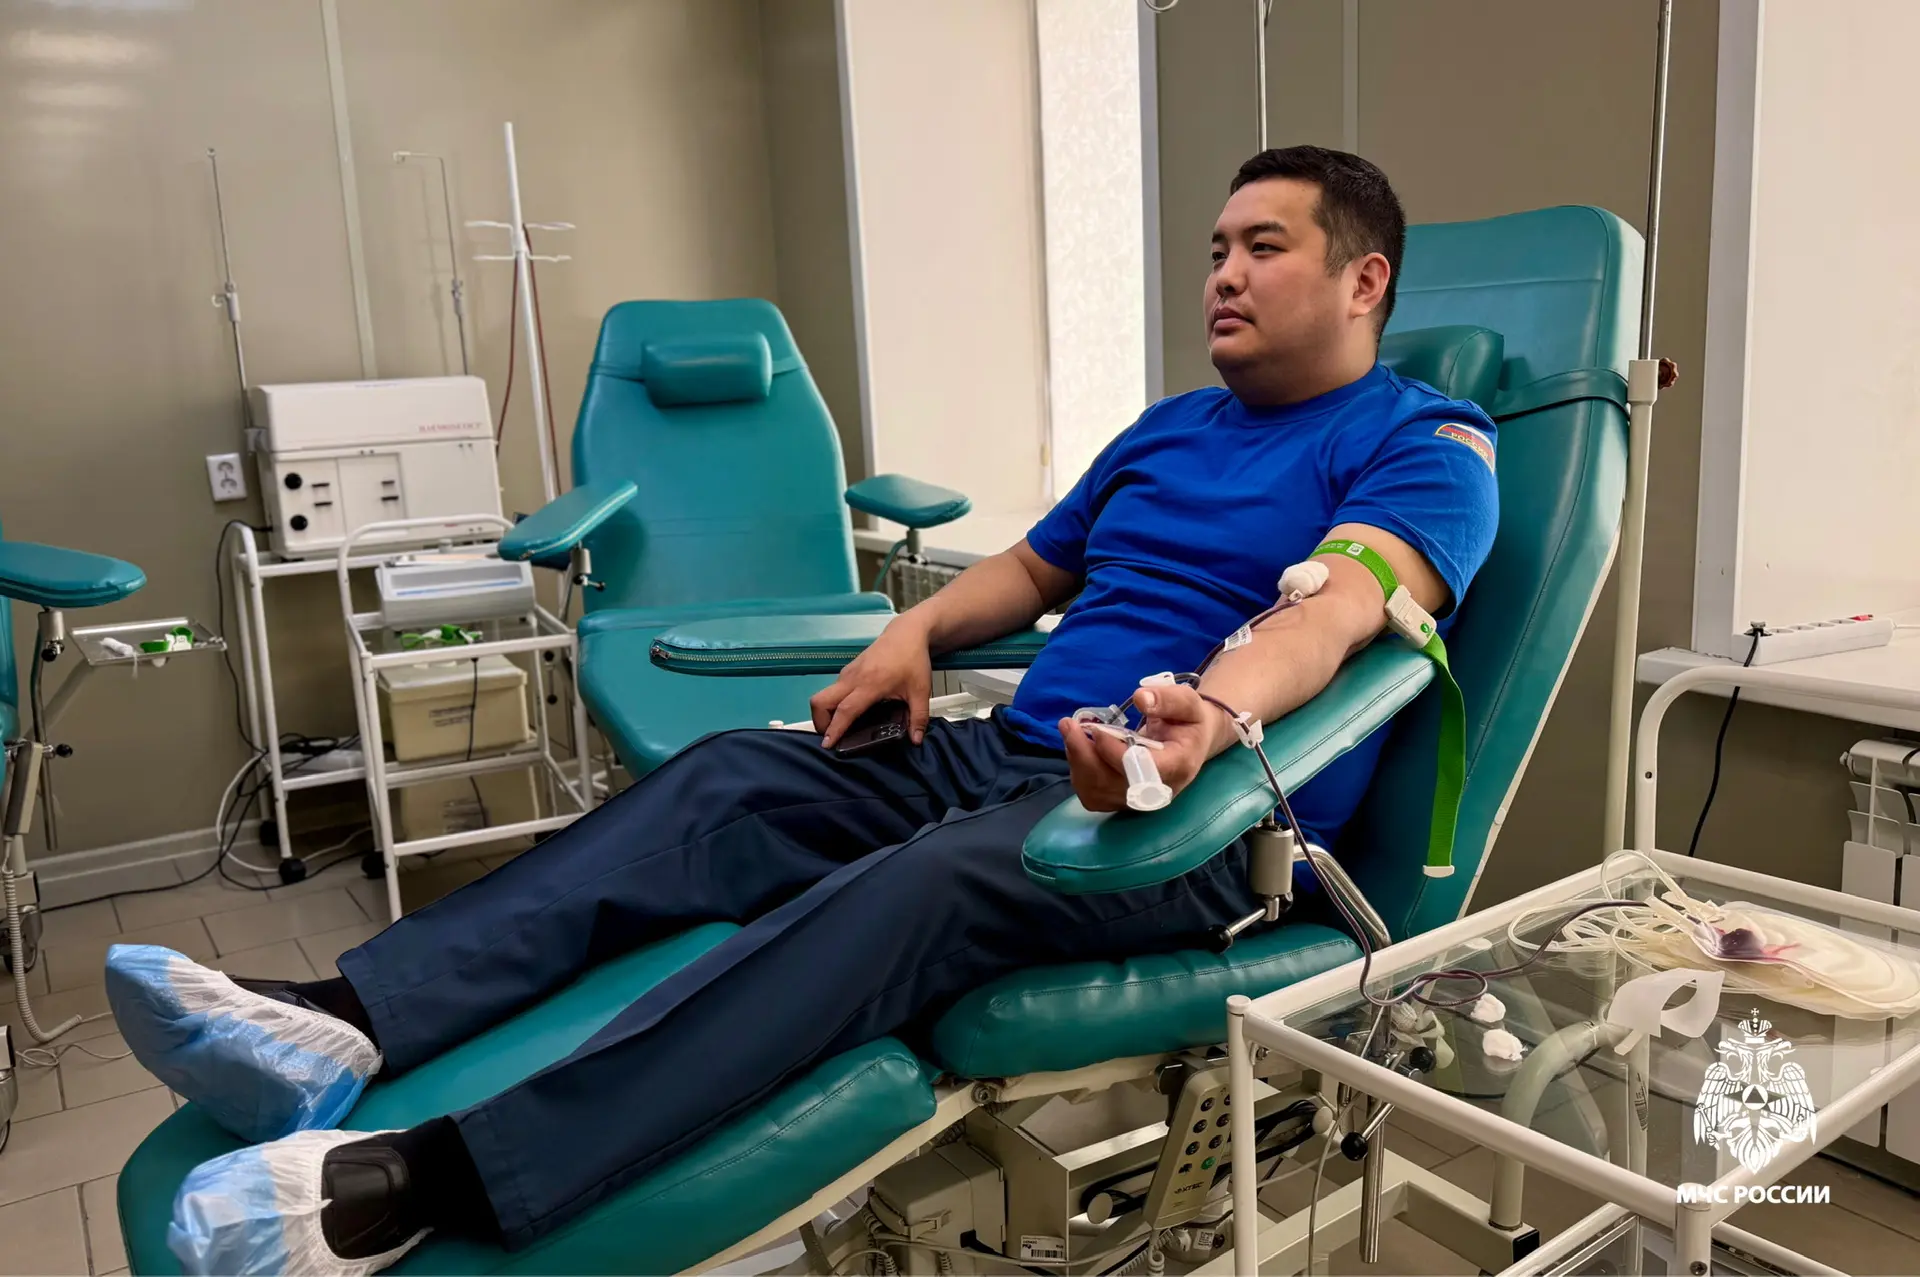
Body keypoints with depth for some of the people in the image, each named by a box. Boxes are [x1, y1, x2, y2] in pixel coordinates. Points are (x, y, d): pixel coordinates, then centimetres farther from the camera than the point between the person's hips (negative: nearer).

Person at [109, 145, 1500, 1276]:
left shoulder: (1426, 445, 0)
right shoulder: (1172, 426, 24)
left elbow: (1340, 608, -21)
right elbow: (1034, 566, 29)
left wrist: (1215, 709, -42)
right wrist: (917, 629, 9)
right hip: (1015, 751, 7)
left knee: (917, 886, -36)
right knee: (726, 782, -15)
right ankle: (339, 1028, -27)